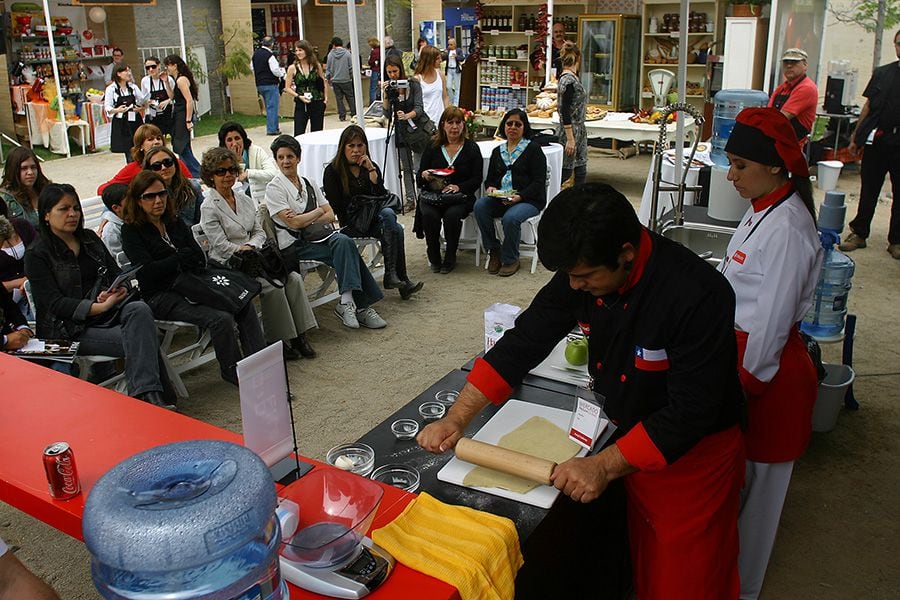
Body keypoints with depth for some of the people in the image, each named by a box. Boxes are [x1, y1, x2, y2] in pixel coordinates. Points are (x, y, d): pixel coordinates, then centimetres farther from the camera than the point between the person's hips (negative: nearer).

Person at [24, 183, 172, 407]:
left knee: (140, 310, -31)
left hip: (106, 308, 4)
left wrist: (116, 292, -10)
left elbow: (116, 274, 15)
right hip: (70, 327, -4)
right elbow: (54, 303, -10)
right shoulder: (37, 255, -1)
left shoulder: (89, 238, 17)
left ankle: (146, 392, -41)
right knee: (135, 339, -30)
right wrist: (98, 307, -24)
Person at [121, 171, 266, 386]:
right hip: (161, 296, -6)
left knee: (245, 305, -16)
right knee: (221, 319, -28)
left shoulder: (175, 222, 16)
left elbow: (200, 259, 9)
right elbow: (147, 272, -14)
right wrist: (182, 257, -4)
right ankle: (233, 373, -9)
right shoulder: (131, 231, -1)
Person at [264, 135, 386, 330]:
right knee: (346, 251, -27)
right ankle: (359, 305, -28)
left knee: (343, 241, -29)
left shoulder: (308, 184, 17)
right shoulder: (274, 188, -1)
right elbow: (293, 222, -12)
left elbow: (330, 216, 9)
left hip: (316, 236, 5)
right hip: (293, 246, -5)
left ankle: (346, 303, -31)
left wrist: (305, 221, -7)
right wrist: (319, 210, 0)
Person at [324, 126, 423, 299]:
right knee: (388, 216, -30)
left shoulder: (372, 167, 13)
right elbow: (334, 208, -5)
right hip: (348, 224, -5)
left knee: (393, 223, -30)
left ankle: (392, 276, -29)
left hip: (372, 219, 5)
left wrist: (371, 170, -9)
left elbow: (382, 197, -1)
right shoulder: (332, 171, 1)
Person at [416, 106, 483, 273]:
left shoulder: (472, 148, 7)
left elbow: (477, 179, 2)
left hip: (460, 196, -1)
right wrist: (424, 175, -11)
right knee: (429, 214, -30)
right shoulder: (433, 146, 12)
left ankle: (450, 258, -9)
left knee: (452, 214, -33)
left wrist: (458, 187, -16)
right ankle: (434, 258, -8)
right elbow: (420, 175, 14)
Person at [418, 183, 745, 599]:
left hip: (690, 454, -5)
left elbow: (689, 414, -29)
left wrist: (603, 467, -31)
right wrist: (456, 419, -14)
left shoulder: (698, 296, -33)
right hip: (629, 439, 5)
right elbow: (524, 342, -8)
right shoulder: (583, 269, -14)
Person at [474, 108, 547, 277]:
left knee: (510, 218, -35)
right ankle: (494, 250, -12)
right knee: (480, 205, -25)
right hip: (500, 199, 5)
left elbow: (539, 182, -5)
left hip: (528, 200, -5)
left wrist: (520, 196, -21)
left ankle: (510, 260, -11)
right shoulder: (497, 151, 20)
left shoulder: (533, 149, 3)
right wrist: (490, 188, -4)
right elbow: (489, 178, 22)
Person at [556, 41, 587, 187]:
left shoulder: (572, 77, 10)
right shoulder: (568, 80, -18)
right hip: (570, 132, -9)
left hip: (579, 133, 9)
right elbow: (564, 111, -21)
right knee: (566, 172, -2)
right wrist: (570, 139, -22)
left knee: (581, 171, 10)